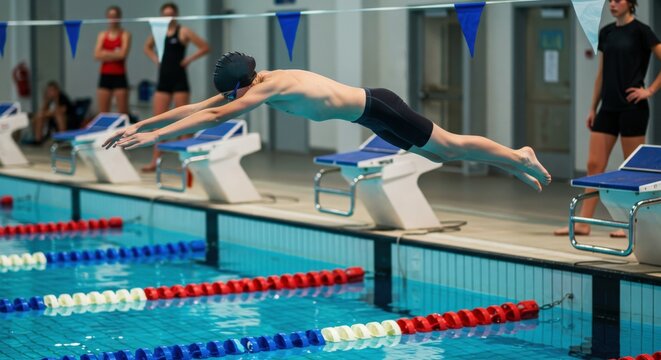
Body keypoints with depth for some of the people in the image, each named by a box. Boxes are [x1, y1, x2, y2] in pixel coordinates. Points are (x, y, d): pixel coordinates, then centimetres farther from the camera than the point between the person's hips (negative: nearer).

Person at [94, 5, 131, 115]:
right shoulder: (102, 35, 11)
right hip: (105, 76, 4)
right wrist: (115, 53, -7)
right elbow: (97, 55, -1)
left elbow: (122, 54, -15)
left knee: (123, 113, -4)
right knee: (103, 113, 4)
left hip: (119, 77, -4)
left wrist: (105, 53, -5)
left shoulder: (125, 35, 0)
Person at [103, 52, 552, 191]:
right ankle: (516, 162, 35)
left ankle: (519, 158, 23)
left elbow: (216, 116, -37)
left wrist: (155, 136, -39)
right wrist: (138, 125, -9)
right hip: (370, 110, 9)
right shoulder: (251, 85, -5)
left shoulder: (269, 87, -29)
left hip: (378, 109, -9)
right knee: (435, 151, 21)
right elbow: (196, 106, -4)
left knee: (449, 146, 4)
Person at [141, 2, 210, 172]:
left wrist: (188, 59, -11)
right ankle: (155, 161, 5)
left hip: (179, 80, -5)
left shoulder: (183, 32, -5)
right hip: (163, 79, 5)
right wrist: (156, 59, 11)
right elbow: (147, 48, 28)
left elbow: (205, 47, -10)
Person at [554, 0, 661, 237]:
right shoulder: (606, 33, 12)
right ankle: (583, 224, 5)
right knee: (594, 165, 3)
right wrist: (593, 108, 13)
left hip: (632, 108, -6)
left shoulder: (641, 31, -6)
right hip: (608, 108, 6)